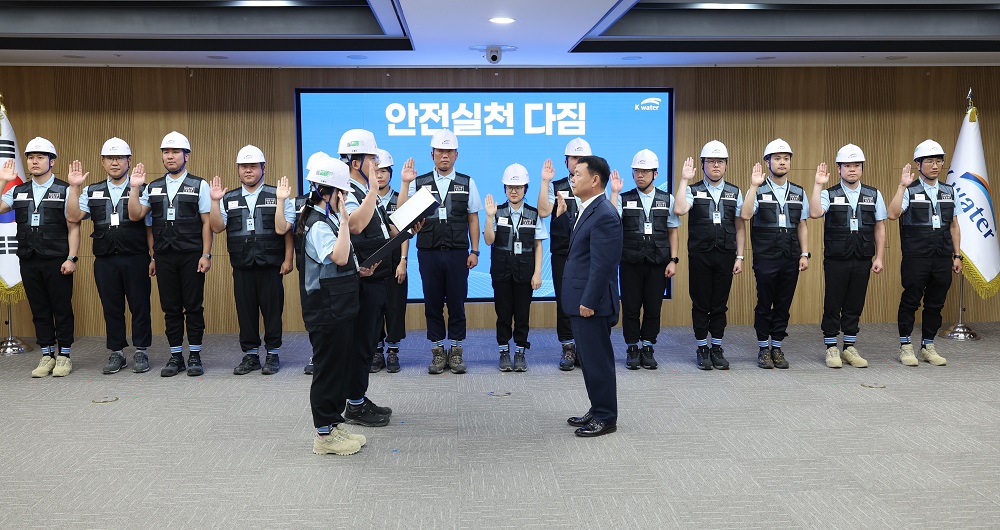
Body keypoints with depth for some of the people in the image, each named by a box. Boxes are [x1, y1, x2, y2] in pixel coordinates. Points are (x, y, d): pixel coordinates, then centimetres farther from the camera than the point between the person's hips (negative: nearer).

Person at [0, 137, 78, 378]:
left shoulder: (64, 190, -2)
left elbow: (73, 227, -5)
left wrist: (71, 258, -12)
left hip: (57, 261, -4)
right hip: (29, 261, 4)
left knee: (62, 309, 2)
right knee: (39, 310, 10)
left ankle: (64, 355, 12)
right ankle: (47, 355, 18)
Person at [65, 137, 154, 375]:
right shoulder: (92, 192, 11)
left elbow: (150, 227, 0)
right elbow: (73, 216, -1)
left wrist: (153, 257, -5)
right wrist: (74, 187, -8)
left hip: (136, 259, -3)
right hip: (104, 260, 3)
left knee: (139, 306, 2)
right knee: (111, 308, 9)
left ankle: (141, 352, 12)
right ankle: (116, 353, 19)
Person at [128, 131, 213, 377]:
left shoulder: (199, 186, 1)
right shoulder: (153, 187, 12)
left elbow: (207, 223, -3)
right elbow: (135, 215, 5)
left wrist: (206, 255, -9)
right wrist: (134, 188, -5)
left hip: (191, 255, -3)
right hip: (164, 256, 3)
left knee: (194, 307, 1)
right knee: (170, 308, 7)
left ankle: (195, 356, 10)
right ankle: (176, 356, 16)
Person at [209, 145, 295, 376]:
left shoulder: (277, 196, 2)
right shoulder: (228, 199, 10)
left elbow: (288, 230, -1)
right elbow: (217, 227, 1)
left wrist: (288, 259, -6)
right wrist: (214, 201, -9)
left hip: (270, 265, -3)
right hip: (242, 267, 3)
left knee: (272, 309, 1)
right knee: (245, 310, 7)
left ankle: (273, 354, 13)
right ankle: (250, 355, 18)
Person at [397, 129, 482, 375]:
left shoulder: (467, 183, 5)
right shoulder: (419, 183, 4)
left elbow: (473, 218, 6)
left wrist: (474, 251, 2)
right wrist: (405, 183, -14)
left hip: (458, 253, 0)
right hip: (429, 253, 1)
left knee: (457, 302, 4)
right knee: (432, 302, 7)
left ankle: (456, 350, 16)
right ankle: (437, 350, 18)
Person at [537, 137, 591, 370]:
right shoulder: (556, 187, 6)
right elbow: (543, 212, -10)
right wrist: (545, 182, -13)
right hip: (563, 255, 0)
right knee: (564, 302, 4)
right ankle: (568, 348, 15)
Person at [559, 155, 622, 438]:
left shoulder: (604, 215, -19)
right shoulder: (588, 210, 12)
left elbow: (602, 265, -22)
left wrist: (588, 302, -21)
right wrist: (562, 215, 14)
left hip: (592, 302, -10)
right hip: (581, 300, 10)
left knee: (597, 360, 0)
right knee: (588, 358, 18)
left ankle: (606, 418, 12)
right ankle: (597, 410, 30)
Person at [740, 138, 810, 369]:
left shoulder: (799, 193, 11)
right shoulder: (758, 190, -2)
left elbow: (802, 226, 12)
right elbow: (745, 215, -19)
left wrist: (804, 254, 5)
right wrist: (754, 186, -22)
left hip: (791, 259, 4)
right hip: (765, 257, -3)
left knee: (784, 304, 8)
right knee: (764, 304, 3)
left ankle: (777, 347, 19)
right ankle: (763, 349, 16)